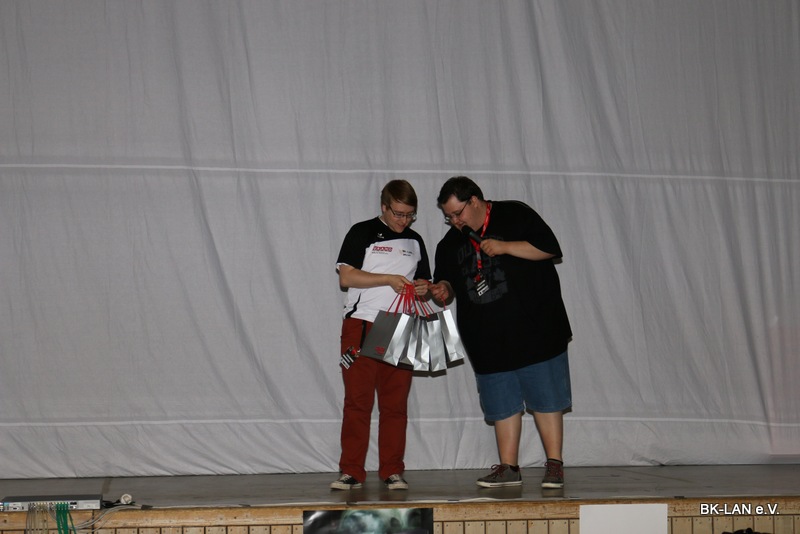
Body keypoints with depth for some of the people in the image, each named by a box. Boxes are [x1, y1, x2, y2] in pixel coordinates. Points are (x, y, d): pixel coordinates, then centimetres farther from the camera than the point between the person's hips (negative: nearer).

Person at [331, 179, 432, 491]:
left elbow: (423, 281, 26)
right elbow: (346, 277, -7)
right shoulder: (362, 232, 3)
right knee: (357, 400, -4)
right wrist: (389, 279, -14)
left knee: (396, 403, 2)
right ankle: (351, 471, 0)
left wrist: (423, 288, 2)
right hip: (361, 326, -4)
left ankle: (392, 471, 8)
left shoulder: (415, 241, 18)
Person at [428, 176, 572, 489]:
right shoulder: (450, 243, 13)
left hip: (534, 330, -5)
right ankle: (508, 467, 14)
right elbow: (447, 281, 19)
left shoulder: (516, 216, -2)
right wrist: (442, 290, -4)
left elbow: (549, 248, -9)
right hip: (487, 339, 5)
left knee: (546, 398, -2)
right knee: (502, 404, 7)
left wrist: (504, 247, -16)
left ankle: (554, 464, 6)